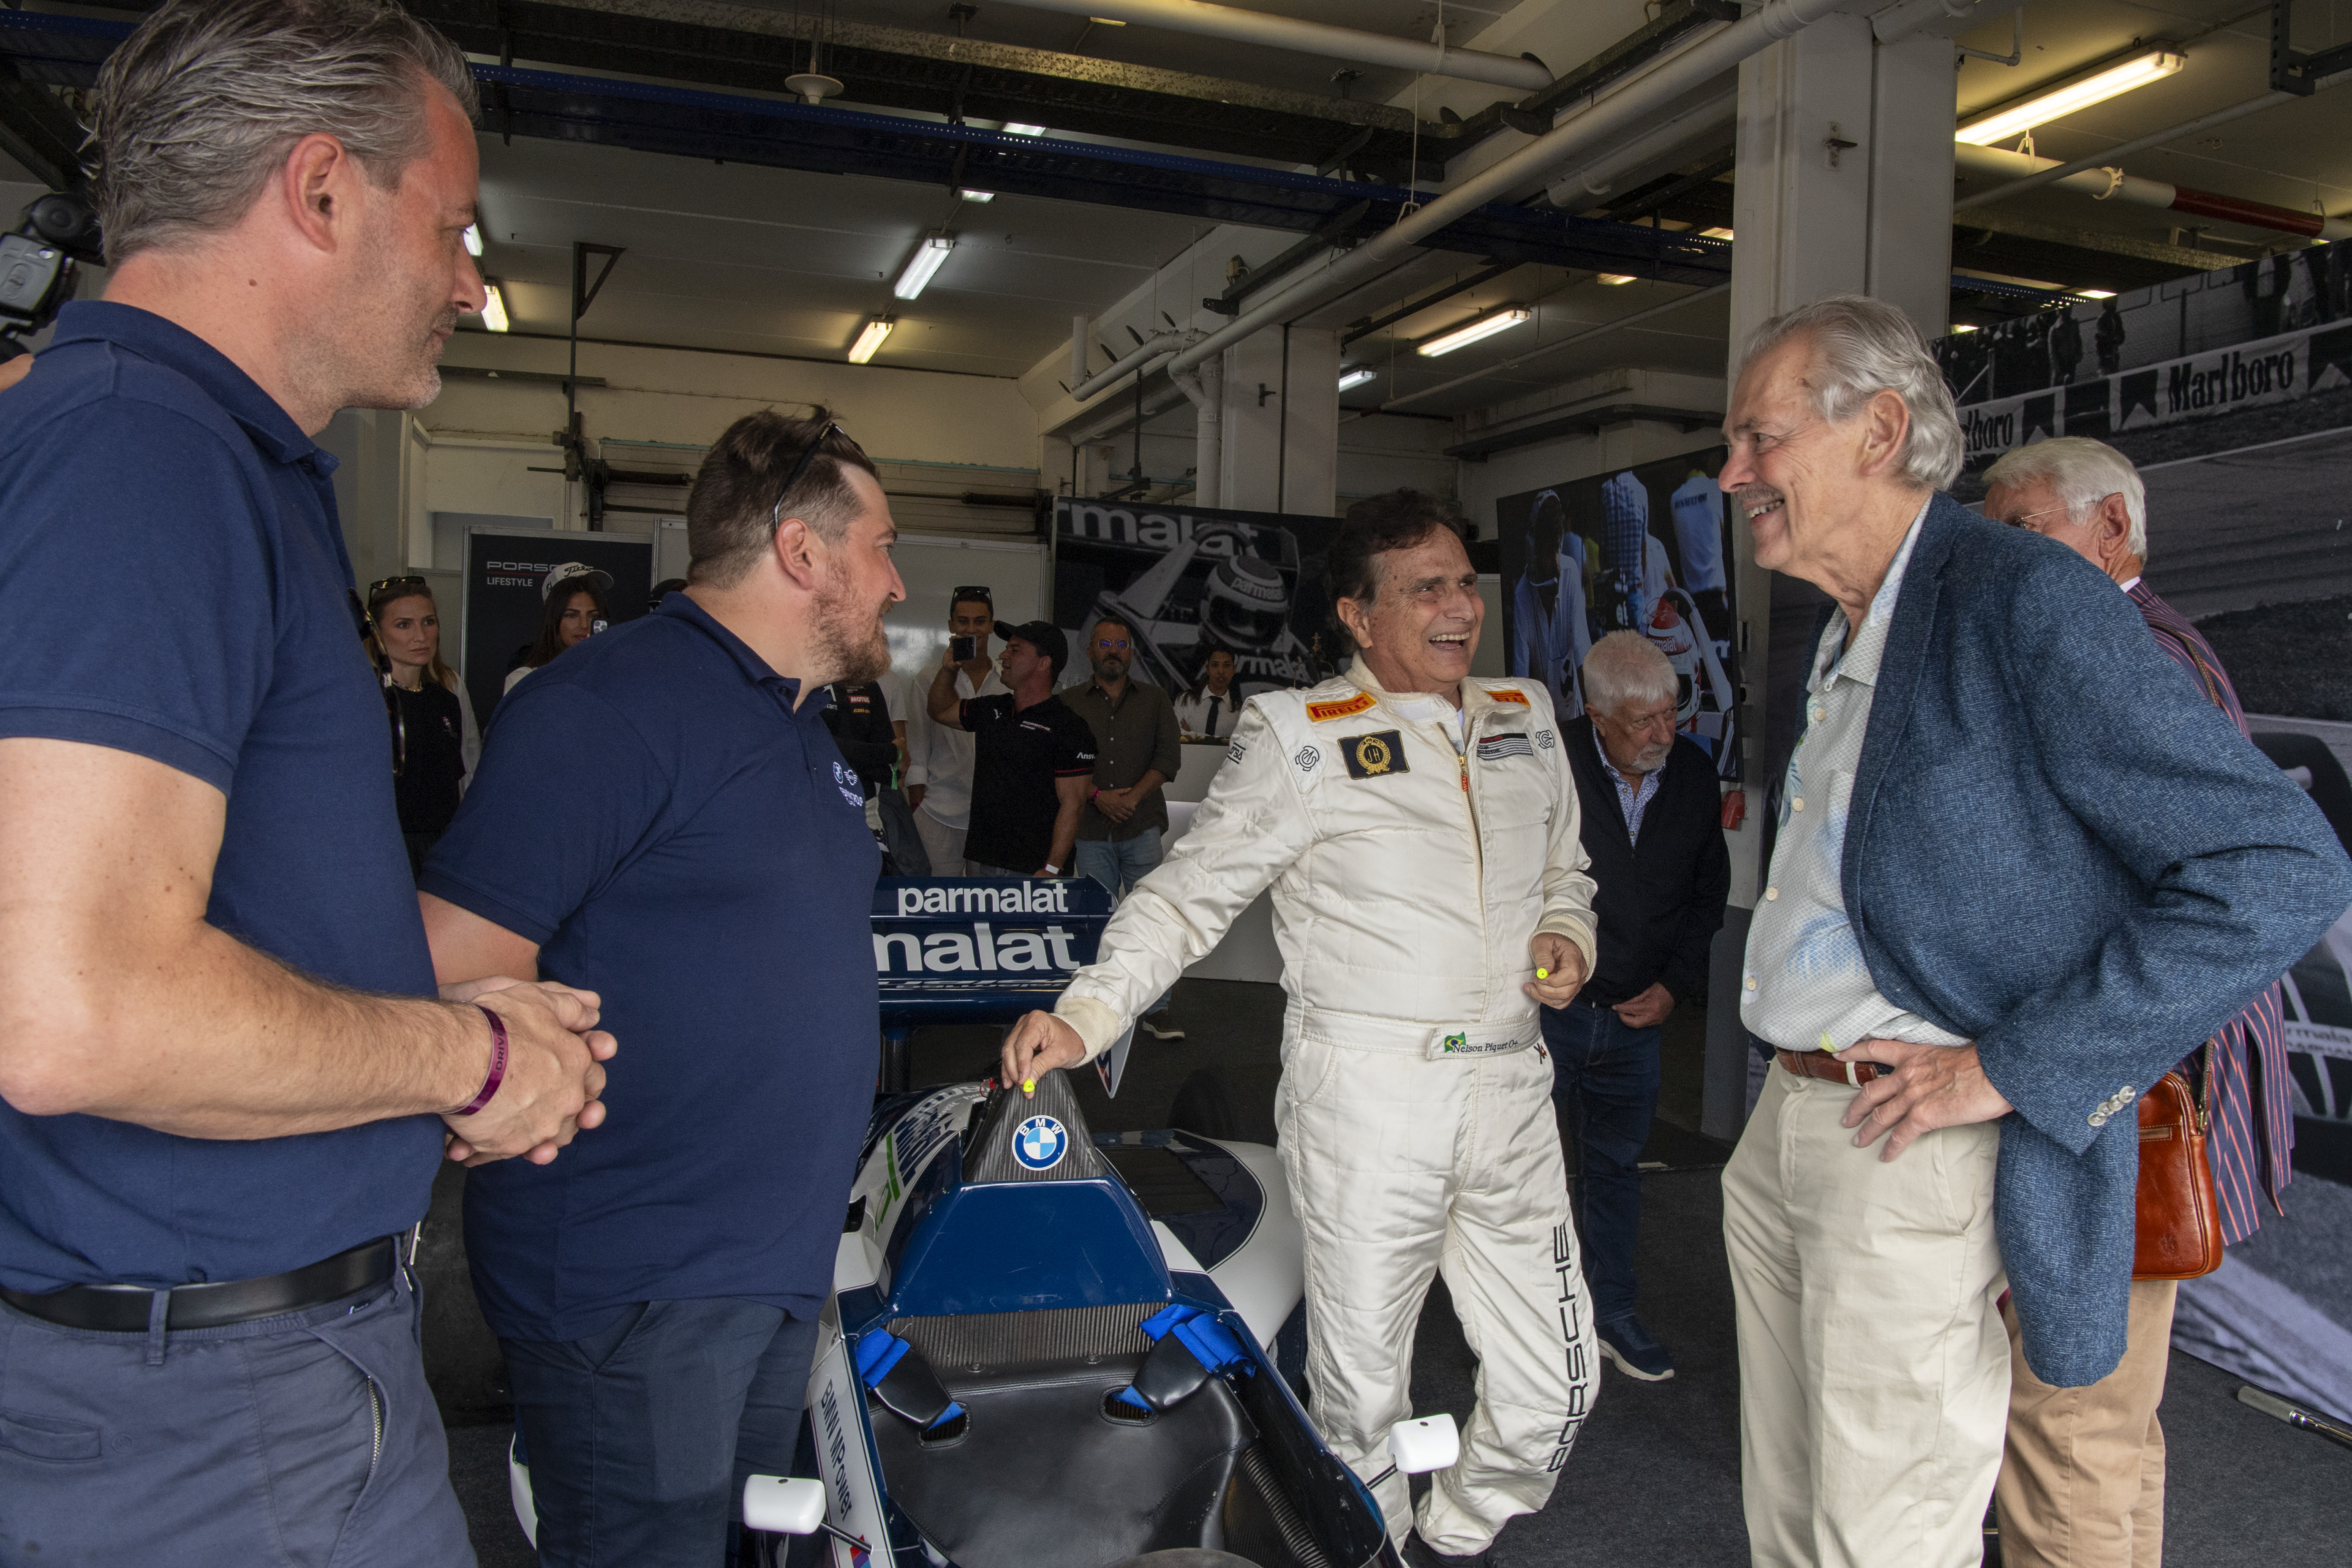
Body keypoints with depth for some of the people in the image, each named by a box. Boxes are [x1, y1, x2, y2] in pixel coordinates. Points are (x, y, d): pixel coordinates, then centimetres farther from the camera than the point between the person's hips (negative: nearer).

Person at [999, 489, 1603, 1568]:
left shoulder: (1527, 720, 12)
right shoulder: (1301, 740, -4)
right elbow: (1186, 898, -5)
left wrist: (1569, 939, 3)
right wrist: (1084, 1014, -17)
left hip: (1509, 1090, 5)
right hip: (1366, 1093, -5)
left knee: (1557, 1386, 10)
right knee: (1360, 1385, 7)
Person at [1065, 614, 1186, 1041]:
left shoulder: (1155, 700, 12)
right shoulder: (1070, 702, 10)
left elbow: (1168, 756, 2)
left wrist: (1133, 797, -9)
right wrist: (1097, 796, -10)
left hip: (1142, 825, 0)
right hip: (1091, 827, 0)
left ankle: (1157, 1010, -2)